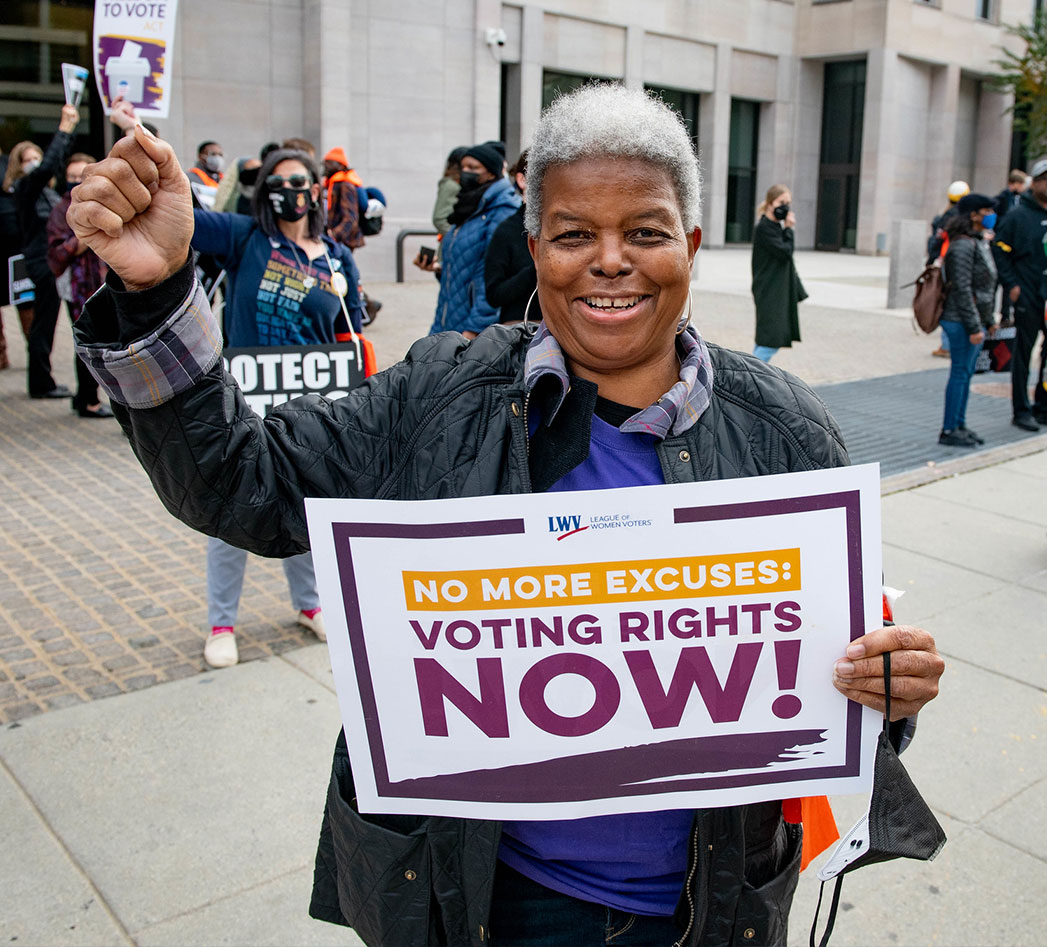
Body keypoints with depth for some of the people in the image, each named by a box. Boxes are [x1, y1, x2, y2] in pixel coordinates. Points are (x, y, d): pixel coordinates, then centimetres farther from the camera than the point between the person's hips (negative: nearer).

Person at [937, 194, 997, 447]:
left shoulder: (980, 242, 16)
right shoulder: (963, 245, -16)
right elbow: (962, 289, -20)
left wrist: (988, 321, 21)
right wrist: (974, 326, -21)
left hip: (975, 321, 10)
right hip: (962, 321, -10)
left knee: (966, 373, 13)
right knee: (960, 373, -5)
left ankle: (959, 425, 21)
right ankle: (949, 430, 1)